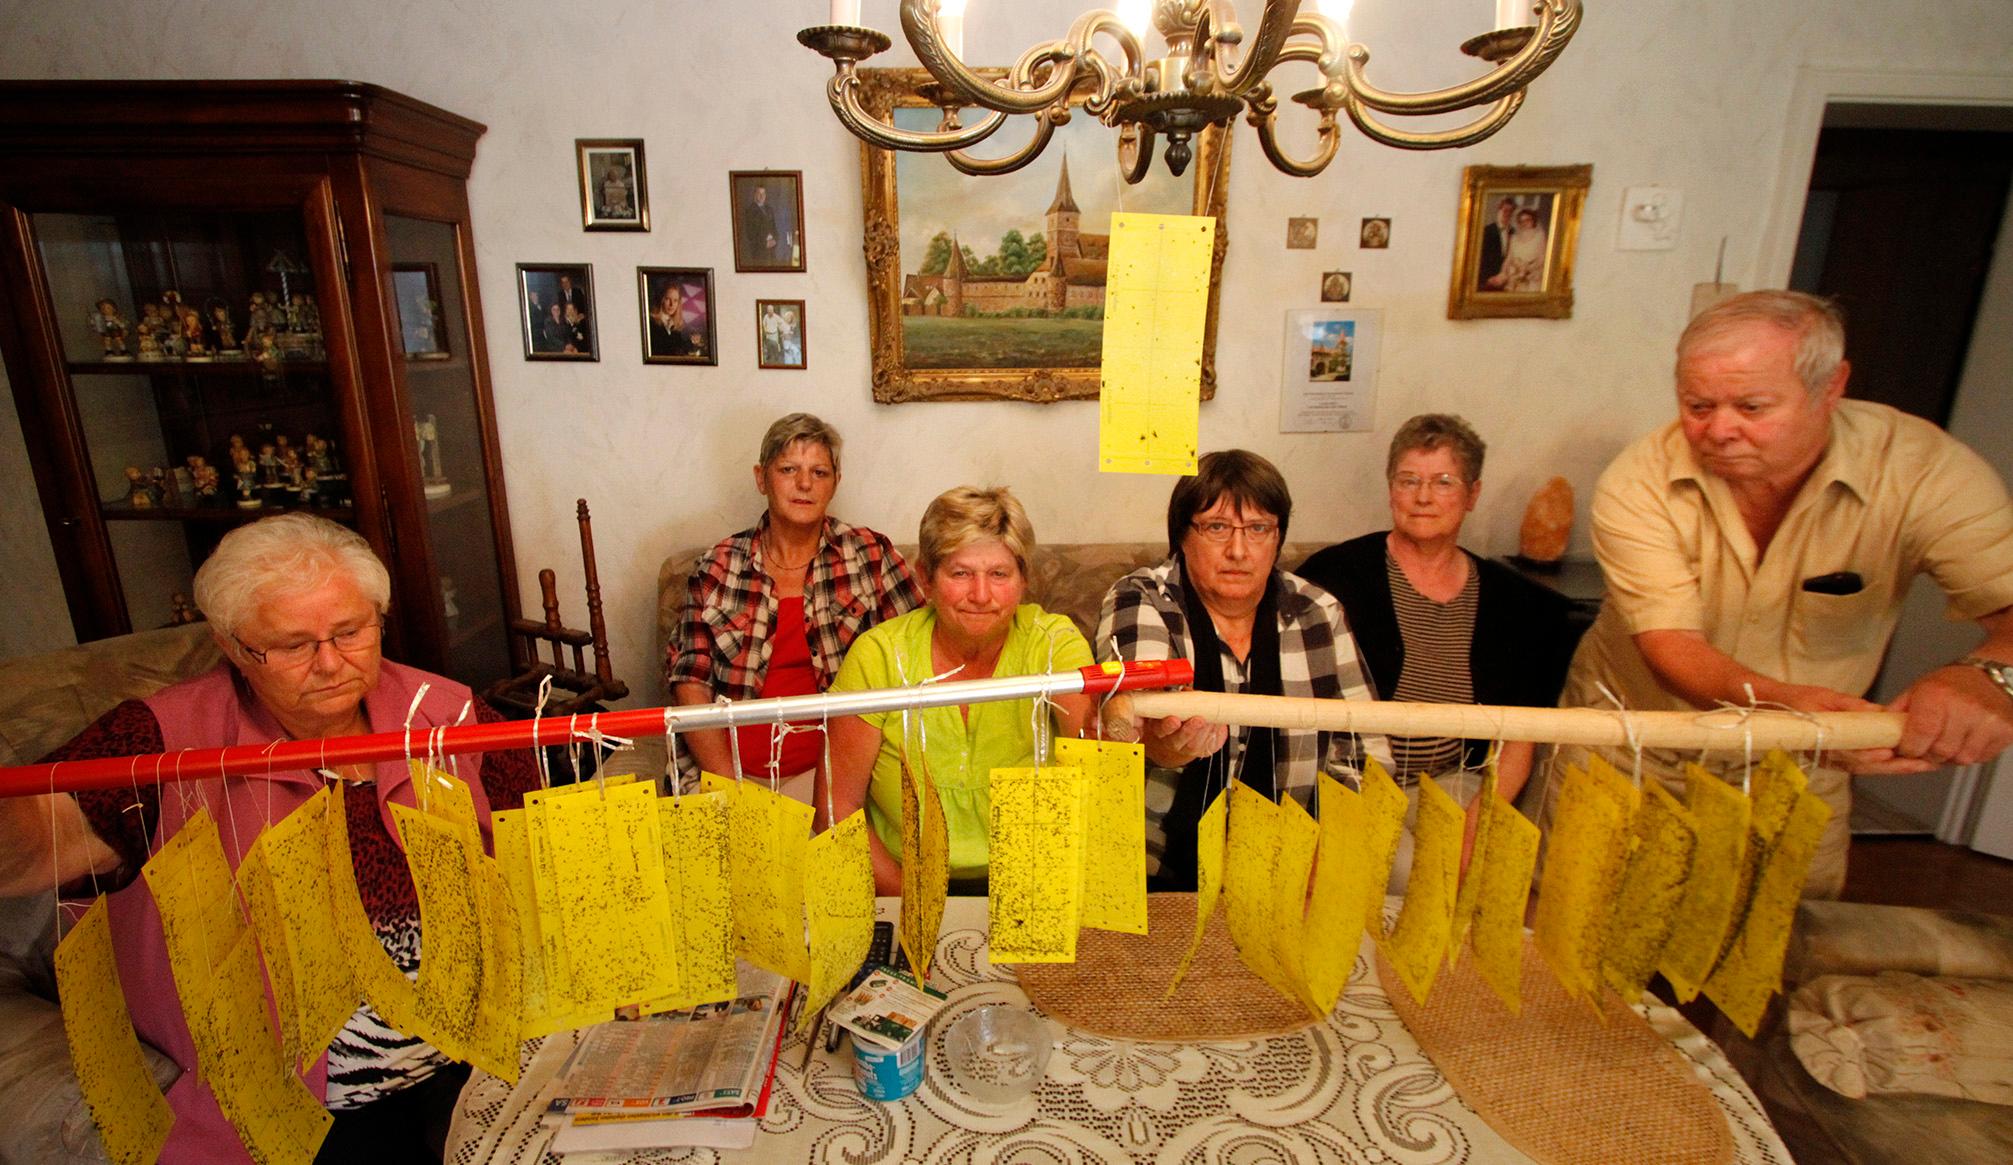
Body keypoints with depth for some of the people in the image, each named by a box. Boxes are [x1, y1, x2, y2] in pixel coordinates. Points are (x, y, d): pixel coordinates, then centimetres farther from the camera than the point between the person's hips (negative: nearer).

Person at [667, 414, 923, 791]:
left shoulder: (870, 555, 2)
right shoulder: (717, 567, 5)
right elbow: (689, 678, 3)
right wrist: (726, 781, -9)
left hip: (827, 769, -1)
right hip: (727, 764, 2)